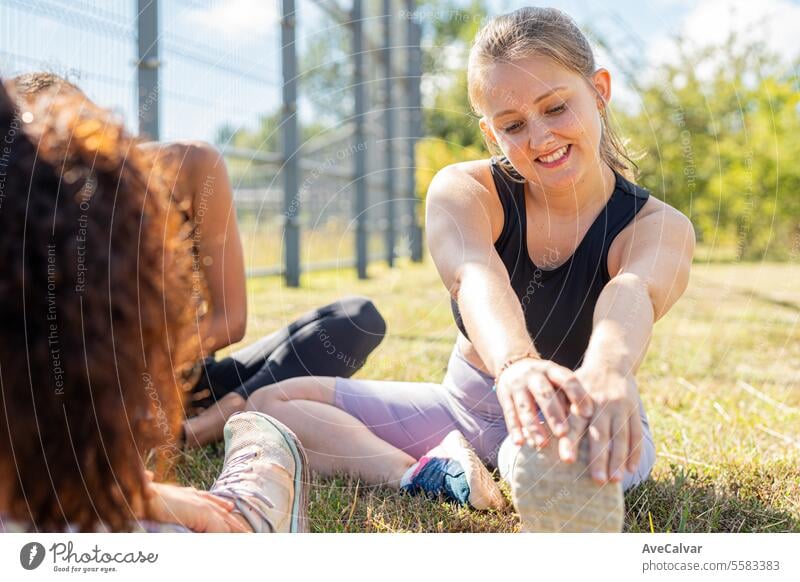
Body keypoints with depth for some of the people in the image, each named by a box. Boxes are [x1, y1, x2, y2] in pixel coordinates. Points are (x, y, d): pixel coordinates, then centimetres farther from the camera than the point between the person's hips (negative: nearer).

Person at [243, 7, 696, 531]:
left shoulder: (659, 230, -17)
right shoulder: (463, 191, -14)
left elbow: (631, 297, -42)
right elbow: (476, 278, -38)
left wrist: (608, 372, -67)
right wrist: (516, 364, -62)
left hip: (581, 421, -3)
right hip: (470, 403, 4)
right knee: (271, 403, -10)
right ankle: (419, 476, -28)